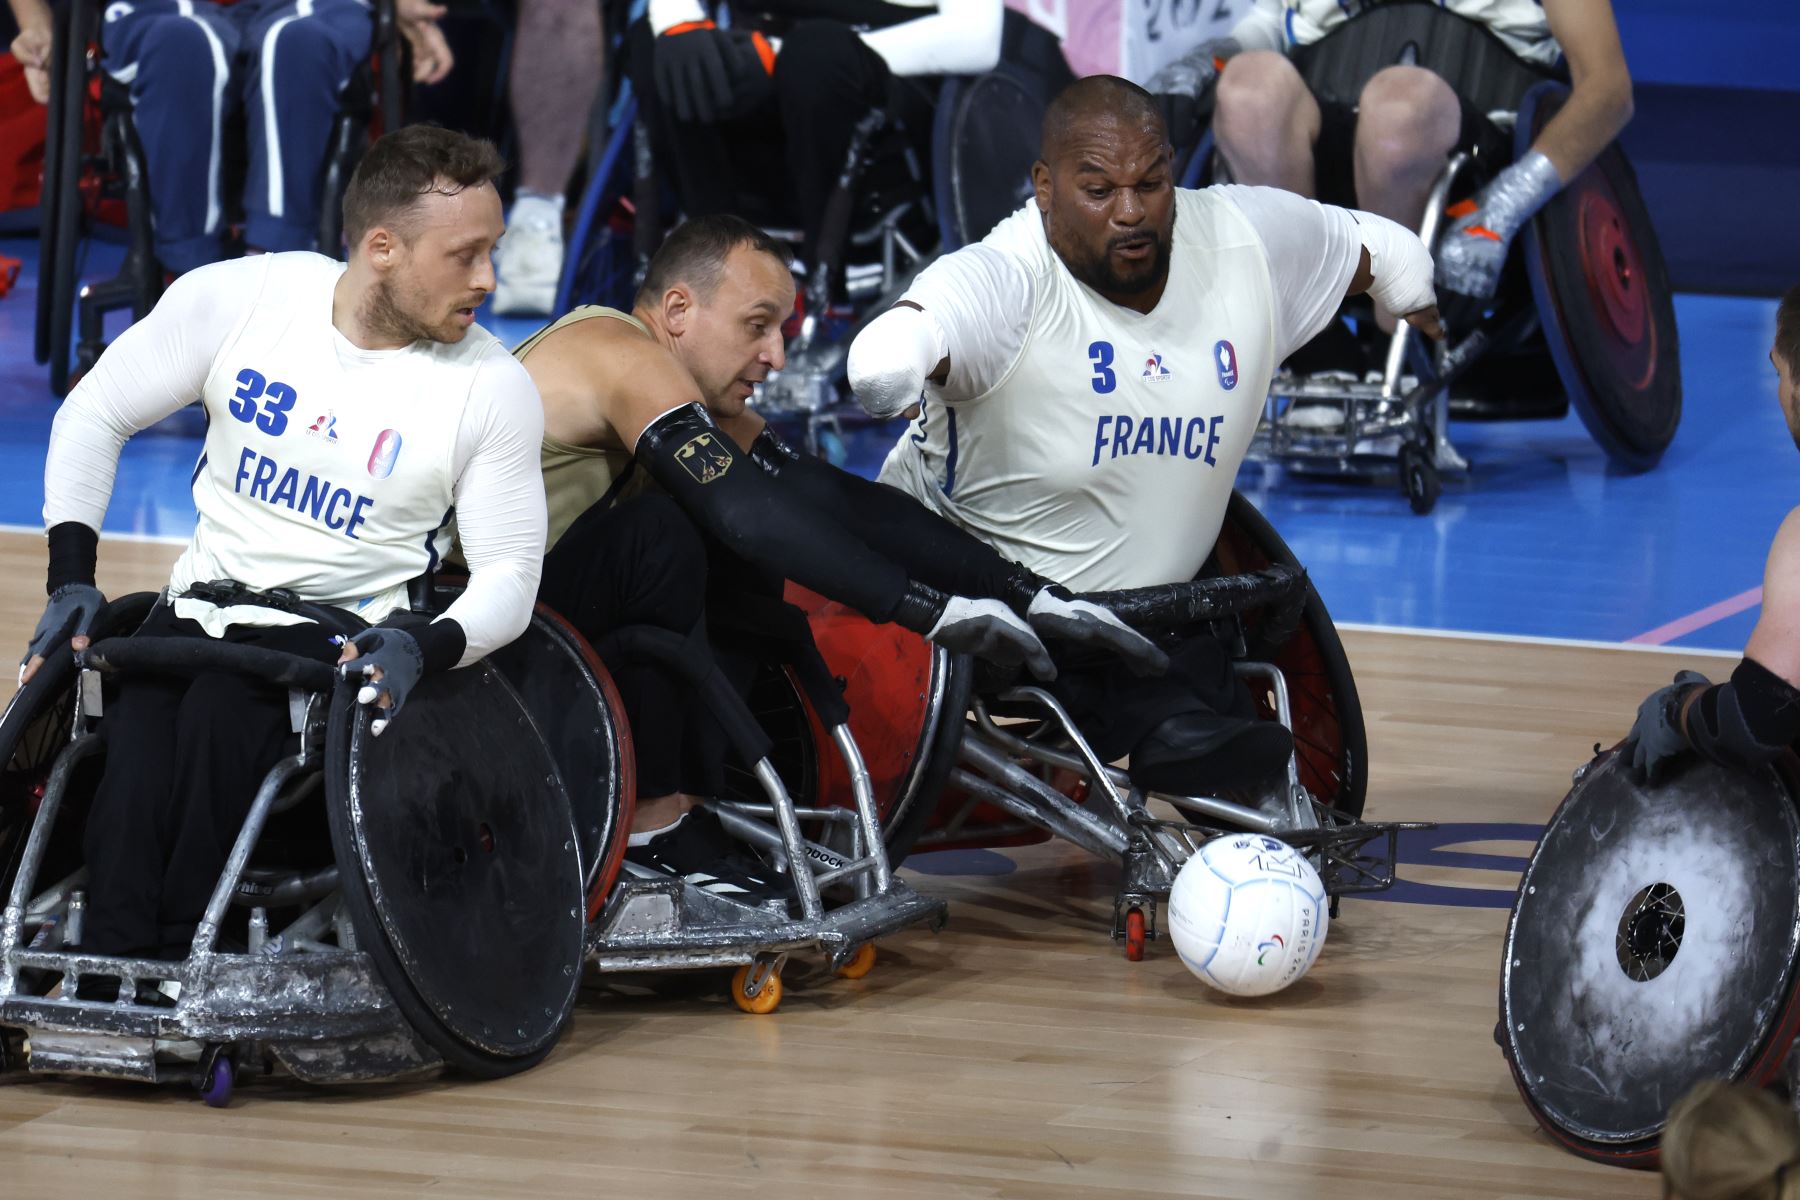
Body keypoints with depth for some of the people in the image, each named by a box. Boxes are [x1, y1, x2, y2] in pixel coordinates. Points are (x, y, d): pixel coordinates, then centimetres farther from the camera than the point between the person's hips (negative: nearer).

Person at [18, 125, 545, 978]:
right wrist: (72, 579, -2)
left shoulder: (494, 389, -4)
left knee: (221, 715, -34)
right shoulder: (238, 299, -3)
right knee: (133, 755, -29)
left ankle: (185, 968, -30)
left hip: (347, 639, -2)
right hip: (202, 608, 2)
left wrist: (425, 648, -21)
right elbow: (93, 415, 8)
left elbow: (509, 572, 0)